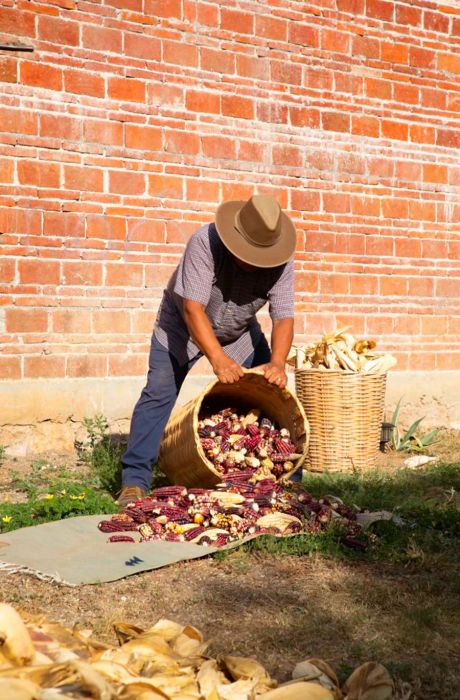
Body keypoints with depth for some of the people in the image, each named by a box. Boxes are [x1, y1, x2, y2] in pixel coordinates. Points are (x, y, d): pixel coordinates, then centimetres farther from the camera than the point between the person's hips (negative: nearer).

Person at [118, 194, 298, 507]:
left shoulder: (280, 261, -23)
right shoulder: (205, 243, -34)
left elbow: (283, 316, -25)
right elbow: (193, 308, -39)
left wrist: (277, 363, -43)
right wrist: (218, 359, -50)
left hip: (241, 333, 4)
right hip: (183, 325, -3)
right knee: (159, 394, -15)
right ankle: (135, 480, -11)